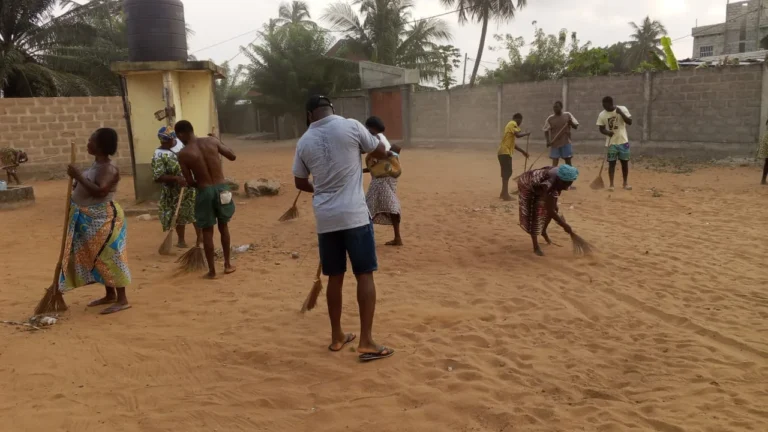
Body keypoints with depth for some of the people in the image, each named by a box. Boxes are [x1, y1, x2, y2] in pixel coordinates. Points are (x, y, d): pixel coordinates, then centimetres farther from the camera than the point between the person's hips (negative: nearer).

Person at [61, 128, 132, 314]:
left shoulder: (108, 168, -19)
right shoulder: (97, 164, 11)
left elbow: (99, 191, -31)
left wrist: (78, 176, -26)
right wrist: (77, 179, 6)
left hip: (103, 219, -10)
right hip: (90, 218, 10)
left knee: (109, 257, -7)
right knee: (98, 258, 14)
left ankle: (122, 300, -1)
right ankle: (110, 295, 24)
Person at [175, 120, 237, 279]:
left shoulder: (183, 154, -7)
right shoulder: (211, 141, -2)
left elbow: (190, 182, -5)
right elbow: (232, 156, 6)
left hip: (205, 192, -3)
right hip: (222, 188, 3)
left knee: (207, 231, 10)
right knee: (223, 226, 20)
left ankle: (212, 270, 16)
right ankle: (228, 264, 28)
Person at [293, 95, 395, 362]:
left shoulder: (304, 142, 5)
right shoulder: (351, 126, -5)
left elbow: (300, 182, 17)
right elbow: (380, 153, 7)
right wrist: (388, 154, 31)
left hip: (325, 218, 4)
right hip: (354, 214, -3)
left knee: (334, 277, 15)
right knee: (365, 275, 3)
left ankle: (337, 337, 25)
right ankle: (366, 342, 2)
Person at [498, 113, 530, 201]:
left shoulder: (510, 124, 23)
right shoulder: (513, 124, -6)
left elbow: (512, 143, 26)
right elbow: (518, 135, -25)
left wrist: (523, 152, 27)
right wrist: (526, 133, -5)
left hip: (504, 152, 10)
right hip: (505, 152, -10)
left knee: (506, 172, 15)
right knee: (507, 172, -10)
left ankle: (503, 193, 21)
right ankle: (505, 194, -12)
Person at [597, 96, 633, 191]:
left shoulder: (623, 109, -6)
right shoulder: (602, 115, -4)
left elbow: (630, 122, -10)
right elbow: (601, 129, 1)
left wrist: (621, 113, -22)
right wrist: (607, 132, -21)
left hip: (623, 141, 0)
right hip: (611, 142, 0)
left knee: (625, 162, 8)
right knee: (611, 163, -1)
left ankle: (626, 183, 20)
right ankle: (611, 185, 4)